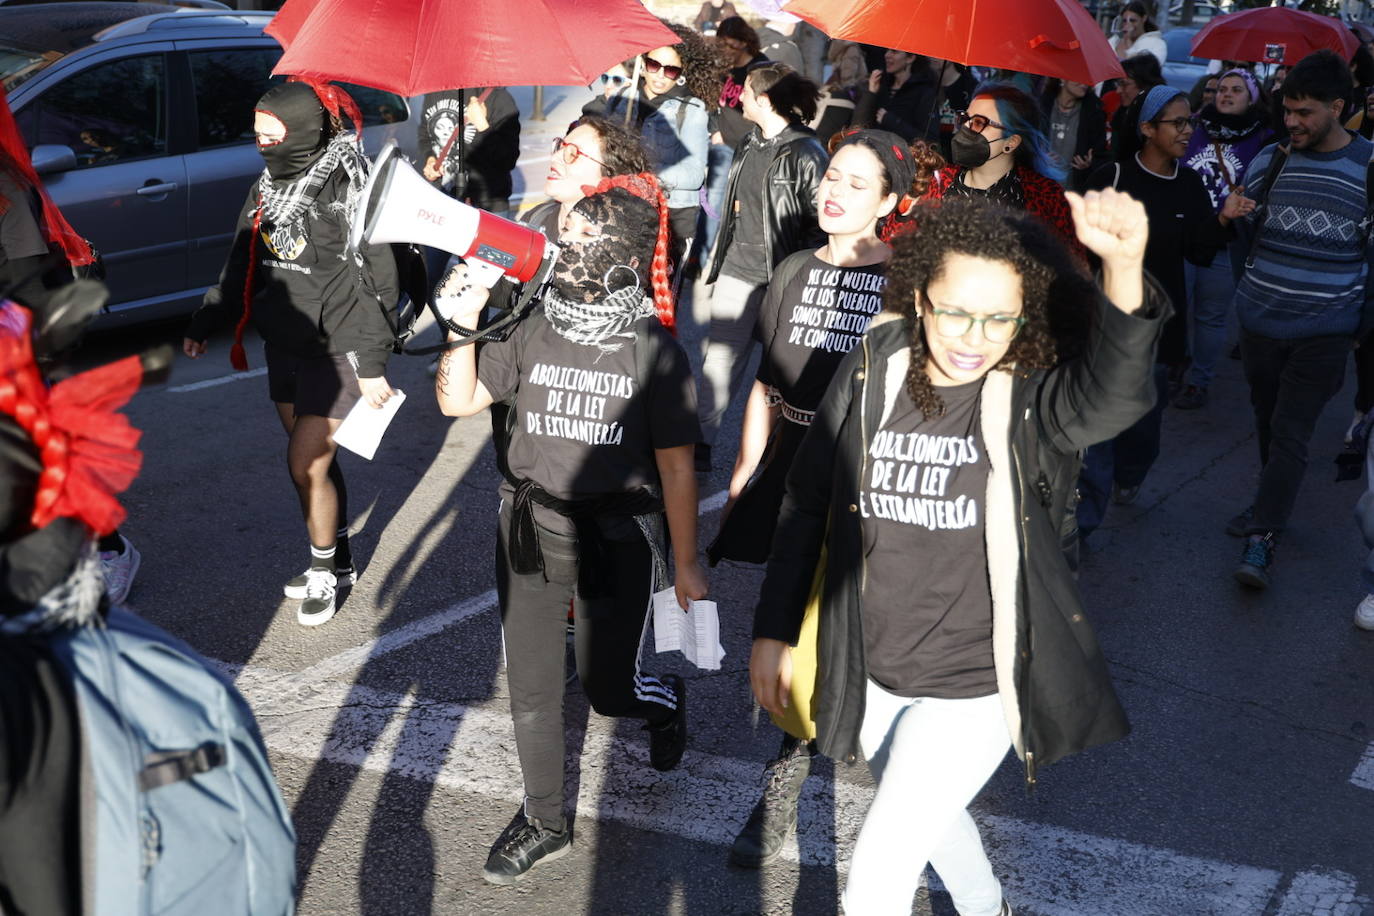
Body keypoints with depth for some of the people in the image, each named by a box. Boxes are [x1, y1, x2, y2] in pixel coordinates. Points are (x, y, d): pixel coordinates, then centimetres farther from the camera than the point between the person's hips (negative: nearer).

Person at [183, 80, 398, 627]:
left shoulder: (347, 191, -17)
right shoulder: (269, 185, 6)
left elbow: (376, 281, -18)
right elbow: (244, 264, 15)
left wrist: (371, 363, -19)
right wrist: (204, 324, 15)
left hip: (335, 352, -7)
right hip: (284, 346, 7)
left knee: (306, 465, -6)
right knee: (315, 460, 14)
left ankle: (323, 573, 14)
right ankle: (339, 564, 29)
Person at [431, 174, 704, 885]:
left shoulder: (655, 352, -11)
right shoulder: (534, 331, -1)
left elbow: (676, 467, -7)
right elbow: (458, 401, 4)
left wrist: (686, 564, -3)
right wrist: (463, 326, -11)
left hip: (617, 539, -3)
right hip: (530, 532, 4)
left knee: (606, 689, 8)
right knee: (531, 689, 12)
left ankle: (669, 700, 46)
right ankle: (544, 823, 32)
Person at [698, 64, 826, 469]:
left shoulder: (806, 154, -14)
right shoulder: (748, 145, 10)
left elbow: (820, 224, -14)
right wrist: (716, 259, 19)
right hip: (736, 269, 6)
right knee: (719, 356, 8)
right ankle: (700, 440, 17)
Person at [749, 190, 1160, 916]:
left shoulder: (1033, 402, -18)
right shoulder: (871, 374, -9)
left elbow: (1114, 393, -41)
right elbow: (807, 503, 1)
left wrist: (1124, 267, -59)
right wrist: (773, 630, 1)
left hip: (972, 690, -4)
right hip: (871, 673, 4)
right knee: (927, 818, 28)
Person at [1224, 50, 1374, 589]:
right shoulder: (1268, 160, 0)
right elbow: (1240, 233, 13)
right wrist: (1251, 288, 11)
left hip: (1323, 332, -4)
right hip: (1260, 321, 4)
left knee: (1291, 435, -5)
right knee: (1267, 421, 16)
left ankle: (1262, 538, -1)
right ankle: (1272, 504, 34)